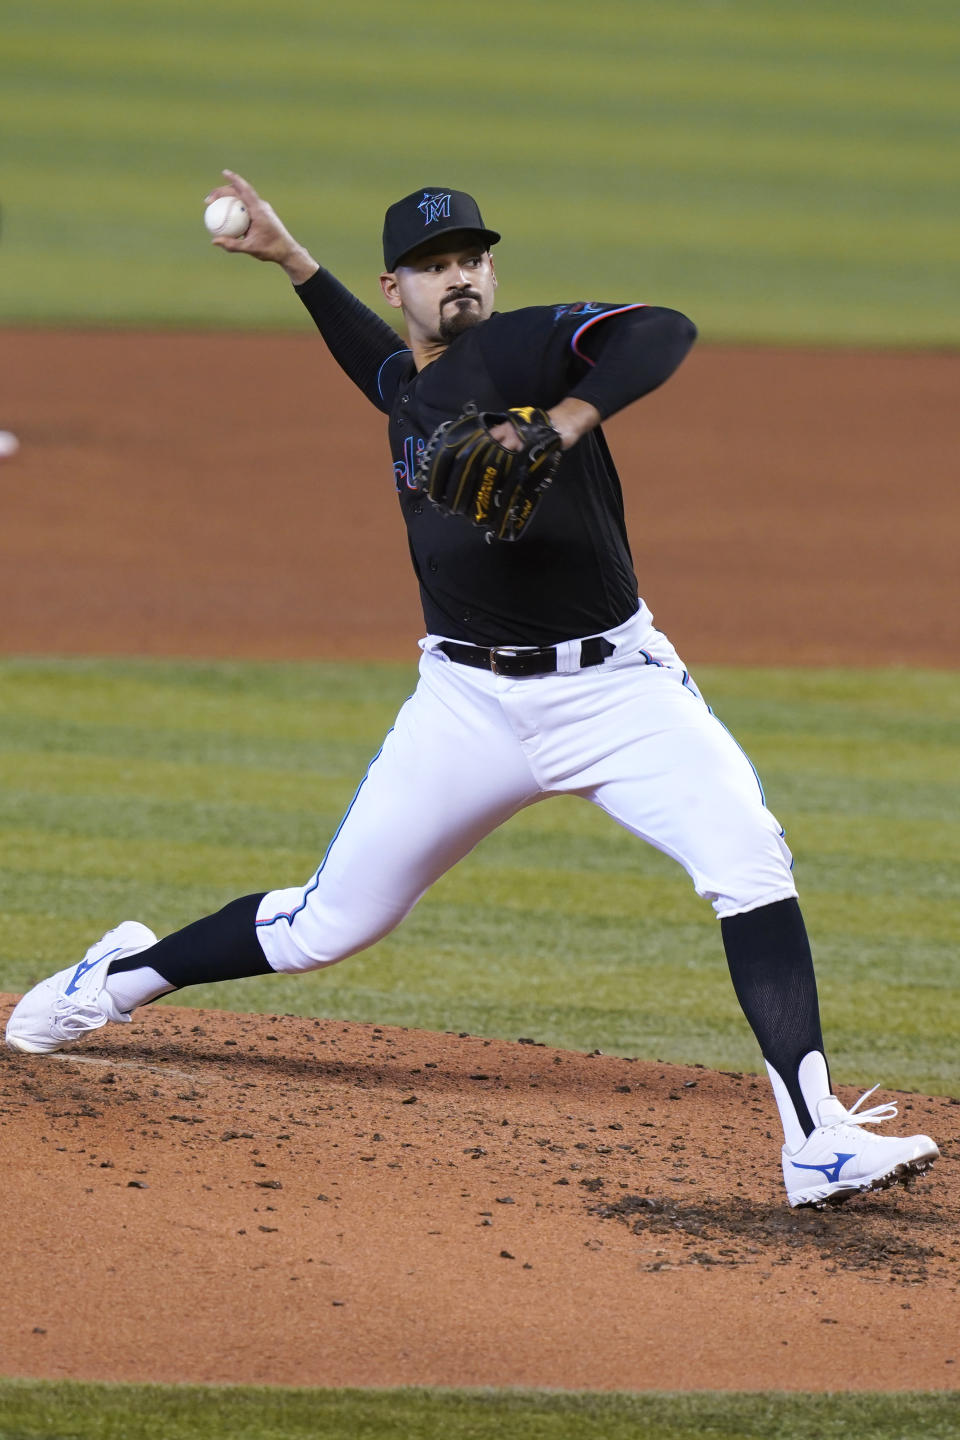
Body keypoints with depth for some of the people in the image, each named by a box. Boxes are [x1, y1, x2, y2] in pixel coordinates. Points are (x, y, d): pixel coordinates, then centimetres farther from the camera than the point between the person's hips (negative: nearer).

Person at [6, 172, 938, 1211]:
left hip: (615, 684, -4)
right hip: (472, 700, 4)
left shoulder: (527, 344, -7)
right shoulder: (407, 387, 12)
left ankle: (817, 1142, -26)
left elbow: (664, 333, -26)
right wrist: (290, 260, 37)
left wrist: (562, 423, -38)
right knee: (327, 924, 8)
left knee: (750, 862, -24)